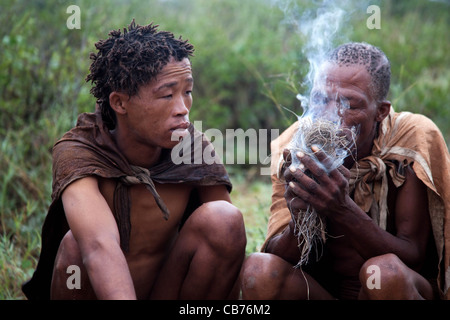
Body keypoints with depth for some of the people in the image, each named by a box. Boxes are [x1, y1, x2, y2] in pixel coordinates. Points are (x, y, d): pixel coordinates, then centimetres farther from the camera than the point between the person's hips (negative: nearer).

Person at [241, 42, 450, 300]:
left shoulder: (411, 141, -14)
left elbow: (413, 258, -19)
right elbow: (280, 256, -10)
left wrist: (343, 210, -35)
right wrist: (298, 220, -34)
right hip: (326, 290, 3)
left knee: (385, 272, -35)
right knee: (258, 270, -24)